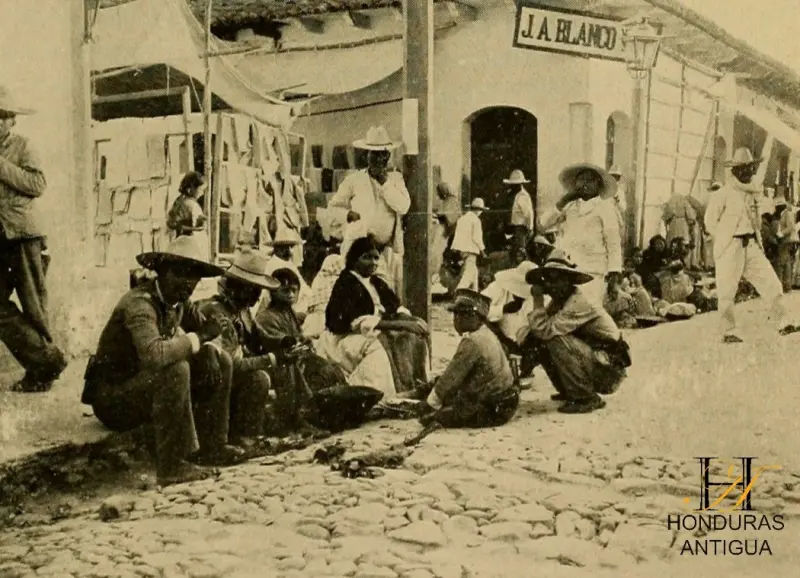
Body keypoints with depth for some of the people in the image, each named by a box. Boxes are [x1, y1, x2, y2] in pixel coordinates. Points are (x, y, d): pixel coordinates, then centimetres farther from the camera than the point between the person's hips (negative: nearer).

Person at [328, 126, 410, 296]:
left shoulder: (396, 178, 11)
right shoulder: (354, 180, 7)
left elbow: (403, 207, -4)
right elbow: (333, 206, 13)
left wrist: (385, 182, -6)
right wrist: (347, 214, -7)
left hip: (389, 249, 1)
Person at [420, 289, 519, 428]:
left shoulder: (472, 342, -22)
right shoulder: (488, 335, 8)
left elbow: (452, 376, -18)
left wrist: (432, 400, -7)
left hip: (491, 410, -9)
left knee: (440, 416, -2)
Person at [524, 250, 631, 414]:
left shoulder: (579, 302, -22)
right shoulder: (558, 302, 5)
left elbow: (544, 330, -30)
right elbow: (536, 331, 1)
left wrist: (538, 299, -20)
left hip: (609, 371, -9)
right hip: (593, 363, 9)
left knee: (557, 341, -26)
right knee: (540, 343, 0)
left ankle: (587, 398, -15)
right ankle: (569, 392, 13)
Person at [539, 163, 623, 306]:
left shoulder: (604, 208, 3)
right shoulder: (570, 206, 16)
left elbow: (614, 243, -2)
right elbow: (545, 224, 11)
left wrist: (614, 274, -11)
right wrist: (562, 202, 2)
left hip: (591, 269, -4)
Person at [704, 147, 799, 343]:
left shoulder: (754, 193, 13)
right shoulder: (722, 194, -7)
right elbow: (711, 222, -4)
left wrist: (758, 240, 13)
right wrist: (728, 240, -3)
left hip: (752, 246, 6)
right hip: (730, 248, -6)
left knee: (772, 283, -1)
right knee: (727, 292, -2)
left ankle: (782, 324, 4)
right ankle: (729, 332, 8)